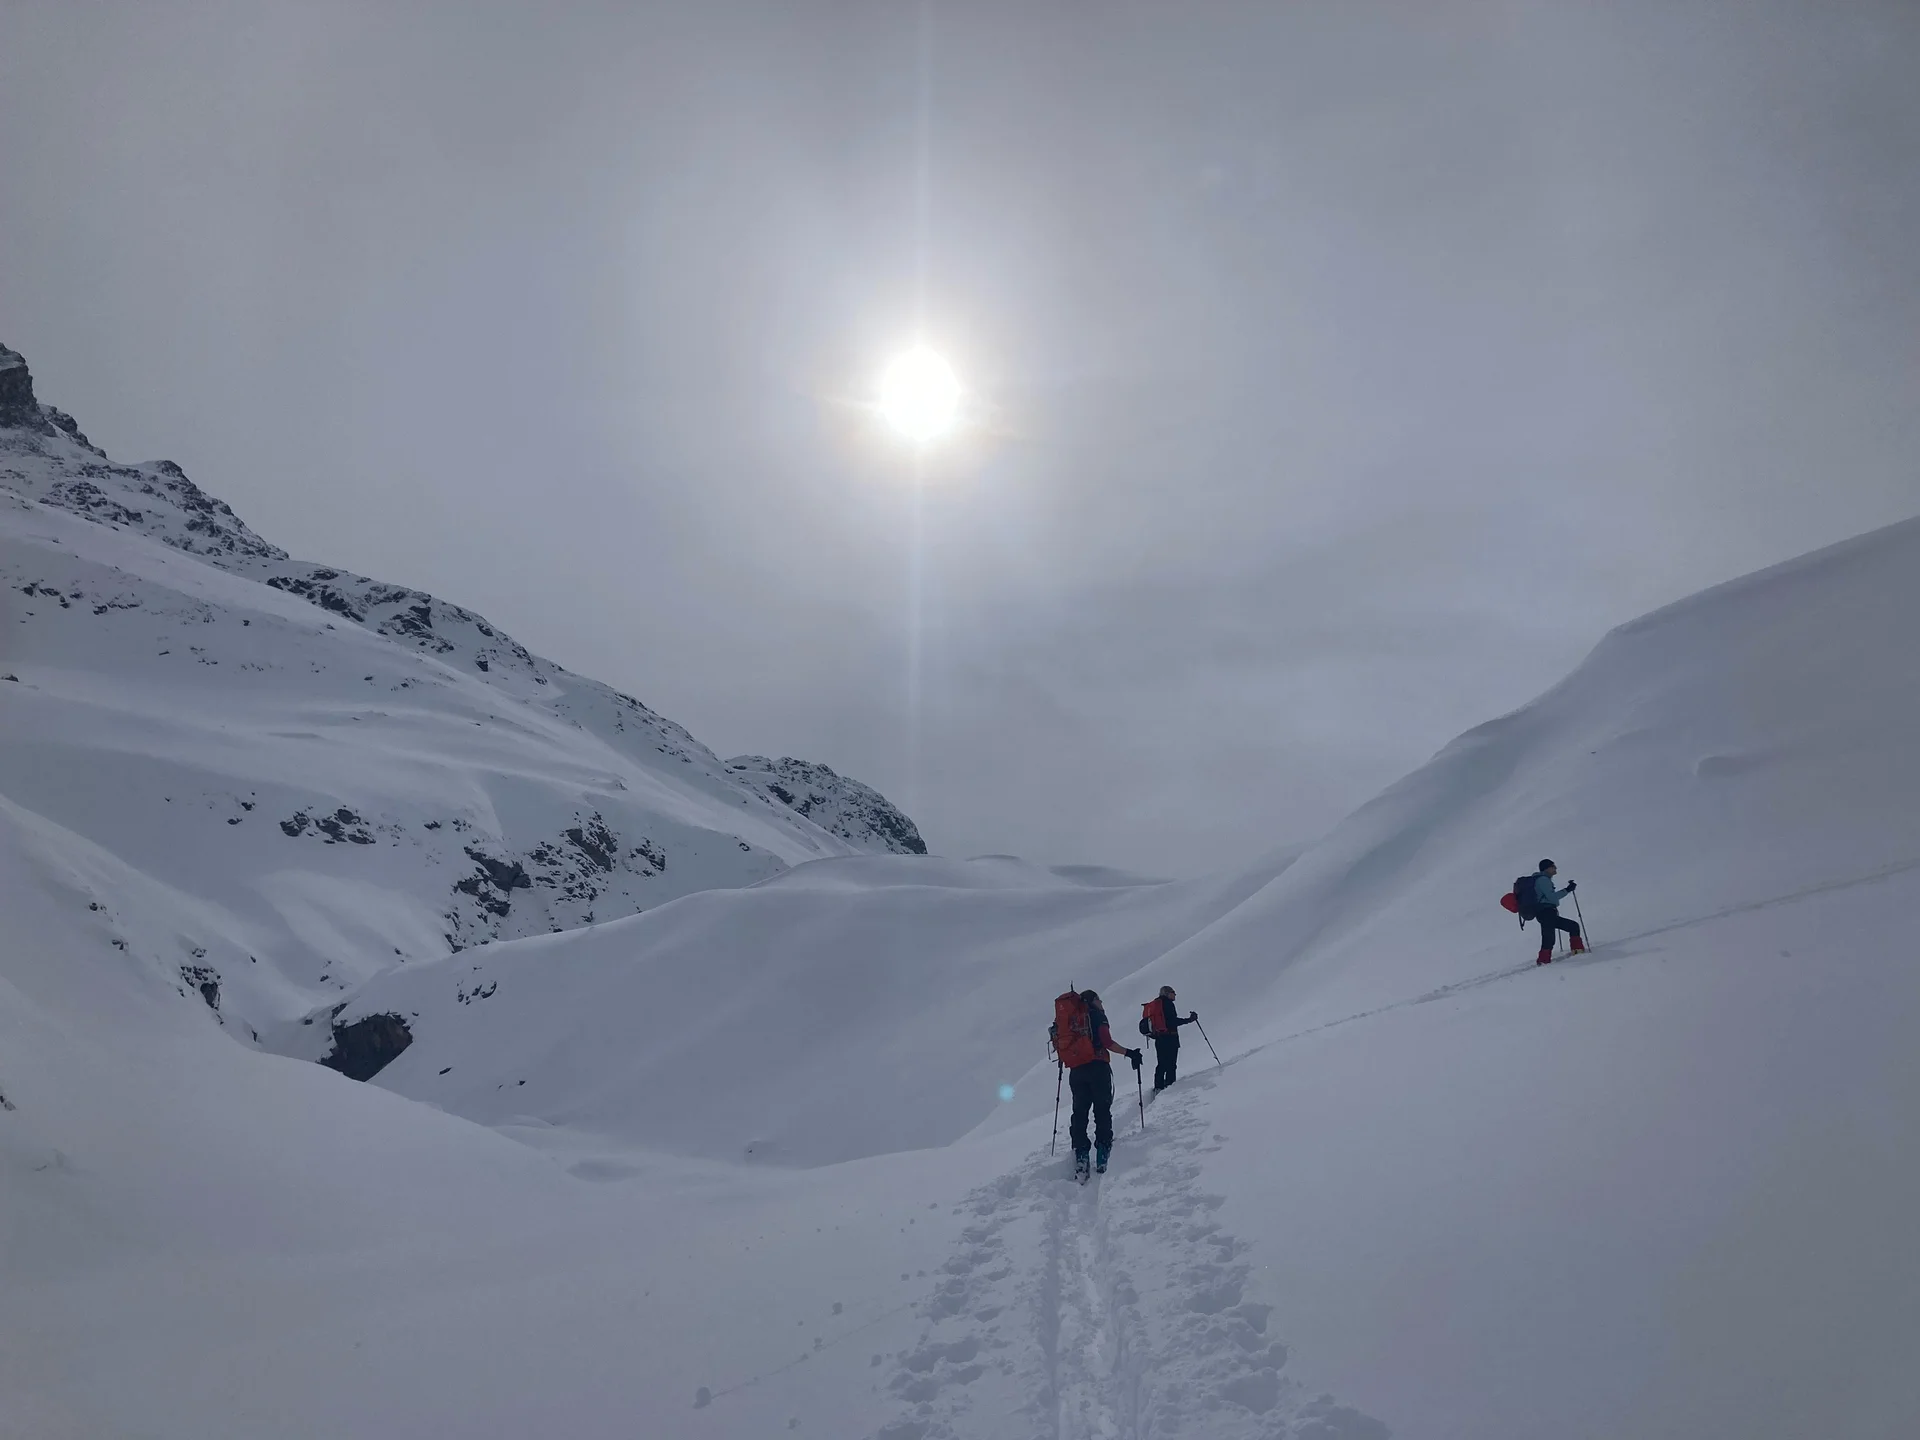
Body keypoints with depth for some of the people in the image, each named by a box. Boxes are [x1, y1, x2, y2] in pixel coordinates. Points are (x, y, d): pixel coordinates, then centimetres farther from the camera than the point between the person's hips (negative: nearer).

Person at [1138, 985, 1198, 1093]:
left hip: (1159, 1039, 8)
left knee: (1161, 1065, 13)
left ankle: (1158, 1088, 12)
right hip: (1170, 1038, -8)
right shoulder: (1167, 1002, -7)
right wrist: (1189, 1020, -13)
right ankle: (1169, 1086, -14)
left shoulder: (1153, 1004, 18)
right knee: (1171, 1065, -7)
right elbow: (1172, 1020, -16)